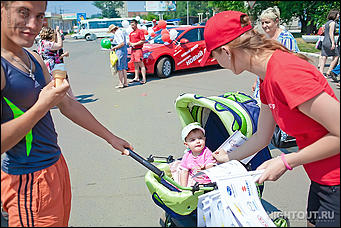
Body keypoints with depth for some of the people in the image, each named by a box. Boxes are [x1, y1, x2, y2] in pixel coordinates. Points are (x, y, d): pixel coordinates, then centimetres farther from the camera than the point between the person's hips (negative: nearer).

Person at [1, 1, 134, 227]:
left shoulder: (35, 59, 8)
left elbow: (67, 104, 16)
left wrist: (110, 137, 19)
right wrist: (42, 106, -25)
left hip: (55, 164, 8)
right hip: (28, 180, -8)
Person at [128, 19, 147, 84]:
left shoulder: (140, 31, -4)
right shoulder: (131, 33, 20)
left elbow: (143, 41, -12)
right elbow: (130, 41, 27)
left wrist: (135, 44, -14)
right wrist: (130, 43, 2)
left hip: (138, 49, -8)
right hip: (133, 50, 8)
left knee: (141, 64, -9)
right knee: (135, 64, 12)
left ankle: (144, 78, -10)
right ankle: (136, 77, 18)